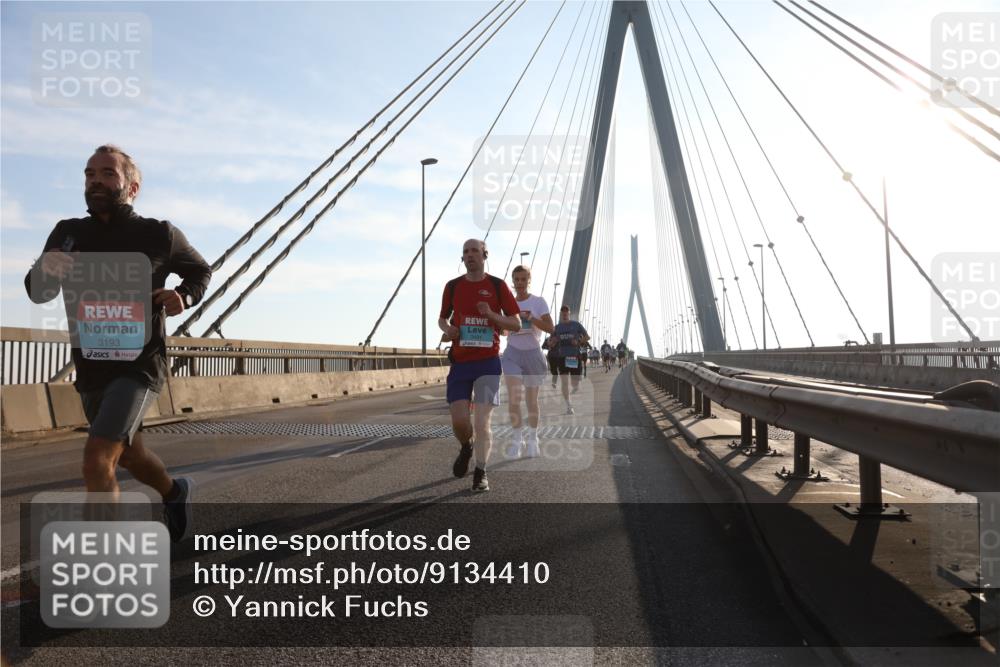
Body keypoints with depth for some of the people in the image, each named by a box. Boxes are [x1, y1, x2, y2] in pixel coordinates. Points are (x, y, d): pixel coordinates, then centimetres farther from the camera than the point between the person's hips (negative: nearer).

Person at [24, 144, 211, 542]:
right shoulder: (68, 234, 1)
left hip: (139, 367, -5)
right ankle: (175, 492, 52)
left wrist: (184, 297, -13)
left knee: (96, 463, -20)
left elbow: (201, 271, 9)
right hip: (90, 371, 6)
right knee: (130, 457, 22)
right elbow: (37, 293, 7)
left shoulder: (157, 235, -8)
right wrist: (44, 270, -16)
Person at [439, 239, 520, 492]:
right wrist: (447, 328, -4)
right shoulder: (452, 286, 8)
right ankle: (466, 448, 32)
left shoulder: (497, 286, 0)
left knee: (482, 423, -5)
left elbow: (516, 323, 2)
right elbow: (442, 319, 20)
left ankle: (480, 473, 11)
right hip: (460, 362, 2)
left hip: (488, 361, -2)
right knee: (459, 422, -2)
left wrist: (491, 314, -15)